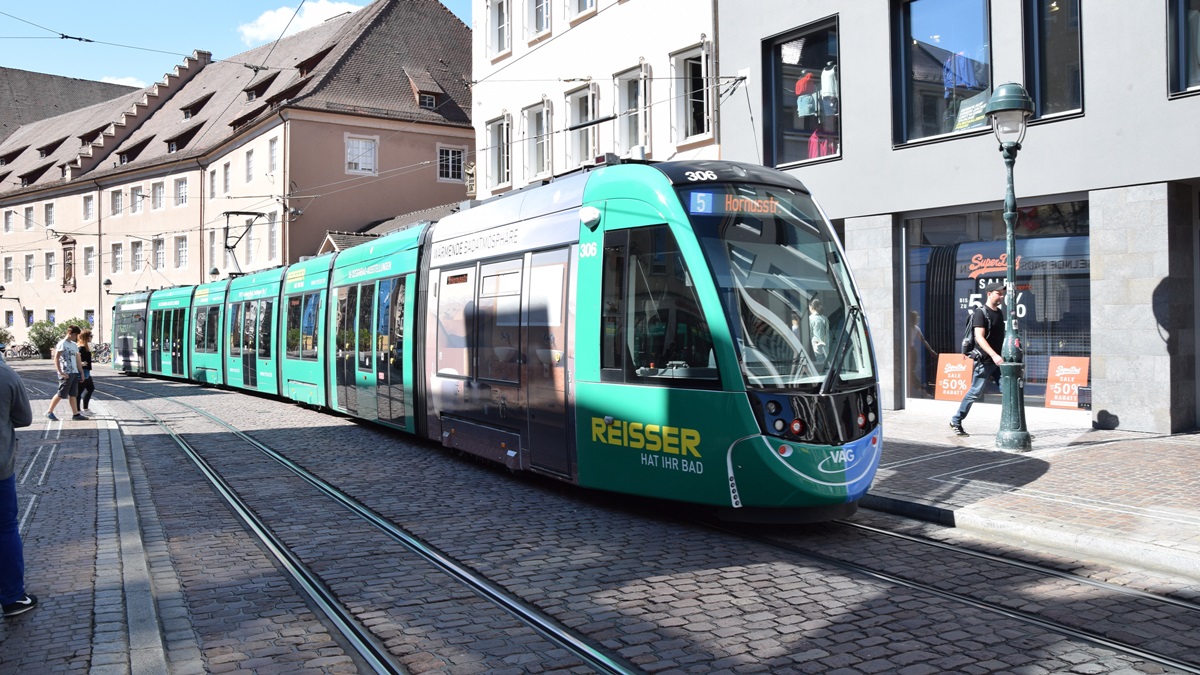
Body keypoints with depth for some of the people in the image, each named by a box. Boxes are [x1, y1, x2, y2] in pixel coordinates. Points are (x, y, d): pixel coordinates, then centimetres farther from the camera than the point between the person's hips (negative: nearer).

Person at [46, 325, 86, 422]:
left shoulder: (74, 345, 15)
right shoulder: (62, 344, -8)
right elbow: (56, 358, -14)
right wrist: (61, 372, -19)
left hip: (74, 373, 7)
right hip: (66, 373, -7)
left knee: (73, 394, 8)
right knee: (61, 394, -3)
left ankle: (75, 414, 9)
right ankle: (49, 412, 8)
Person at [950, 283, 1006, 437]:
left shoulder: (999, 313, 13)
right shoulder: (980, 313, -11)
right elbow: (979, 337, -22)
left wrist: (1000, 356, 17)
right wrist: (994, 355, -31)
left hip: (998, 360, 7)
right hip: (984, 361, -7)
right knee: (974, 392, -1)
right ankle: (956, 422, 13)